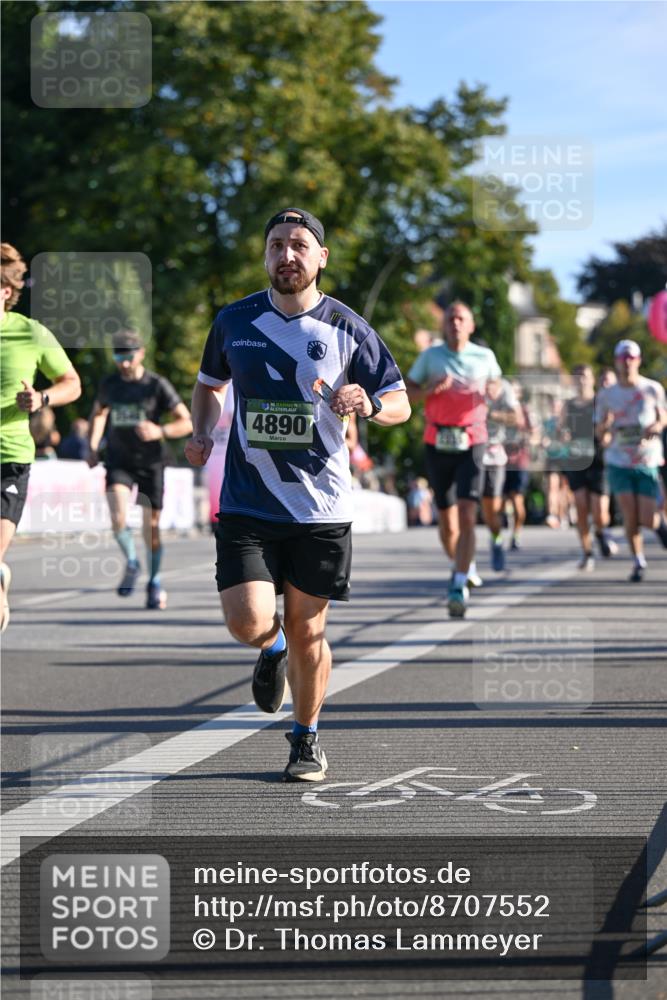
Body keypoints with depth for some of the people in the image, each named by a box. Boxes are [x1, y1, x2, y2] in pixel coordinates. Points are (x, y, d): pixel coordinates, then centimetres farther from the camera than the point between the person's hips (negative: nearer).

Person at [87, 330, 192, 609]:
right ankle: (131, 563, 6)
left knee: (152, 527, 3)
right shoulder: (109, 385, 2)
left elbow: (187, 423, -9)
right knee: (118, 518, -21)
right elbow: (98, 413, 23)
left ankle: (154, 582, 23)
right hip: (118, 462, 2)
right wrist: (92, 446, 10)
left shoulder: (157, 385, -9)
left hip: (150, 463, -2)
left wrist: (160, 432, -27)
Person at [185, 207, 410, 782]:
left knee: (307, 633, 5)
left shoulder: (347, 329, -2)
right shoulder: (235, 321, 3)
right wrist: (202, 433, 1)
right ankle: (272, 648, 25)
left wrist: (368, 405, -18)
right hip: (246, 503, 1)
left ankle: (307, 739, 28)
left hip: (321, 508, -1)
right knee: (247, 622, -13)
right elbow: (210, 383, 21)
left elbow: (400, 403, 4)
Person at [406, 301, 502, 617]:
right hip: (438, 444, 1)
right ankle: (464, 565, 36)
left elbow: (494, 382, 24)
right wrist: (431, 389, -13)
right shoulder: (430, 356, 6)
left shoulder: (484, 357, 7)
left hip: (471, 442, -1)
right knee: (446, 521, 7)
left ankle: (458, 587, -19)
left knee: (466, 516, -16)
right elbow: (406, 393, 7)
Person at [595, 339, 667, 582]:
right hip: (619, 463, 1)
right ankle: (638, 562, 10)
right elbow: (600, 435, 7)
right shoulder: (606, 395, 2)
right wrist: (605, 425, -17)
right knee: (630, 516, -9)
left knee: (648, 520, -5)